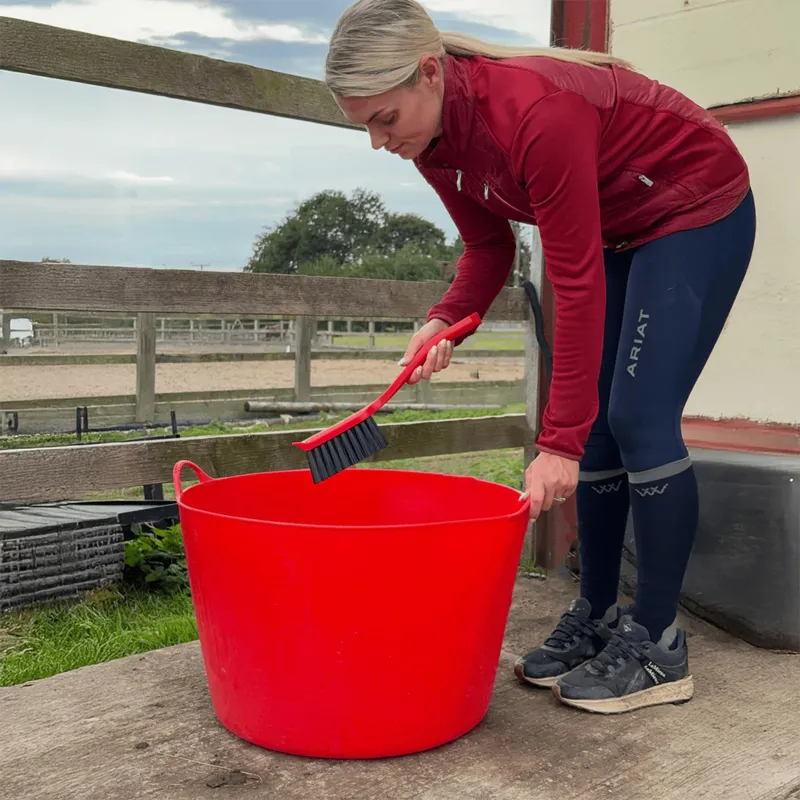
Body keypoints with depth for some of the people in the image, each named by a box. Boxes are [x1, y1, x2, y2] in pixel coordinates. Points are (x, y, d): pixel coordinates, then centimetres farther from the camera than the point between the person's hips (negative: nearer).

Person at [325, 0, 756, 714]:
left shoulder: (534, 112, -36)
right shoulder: (433, 140, -10)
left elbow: (578, 285, -34)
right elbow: (489, 247, 2)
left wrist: (558, 441, -31)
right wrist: (445, 321, -20)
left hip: (698, 212, -8)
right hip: (616, 232, 8)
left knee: (639, 418, -15)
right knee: (595, 424, 3)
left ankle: (657, 644, -3)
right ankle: (596, 620, 12)